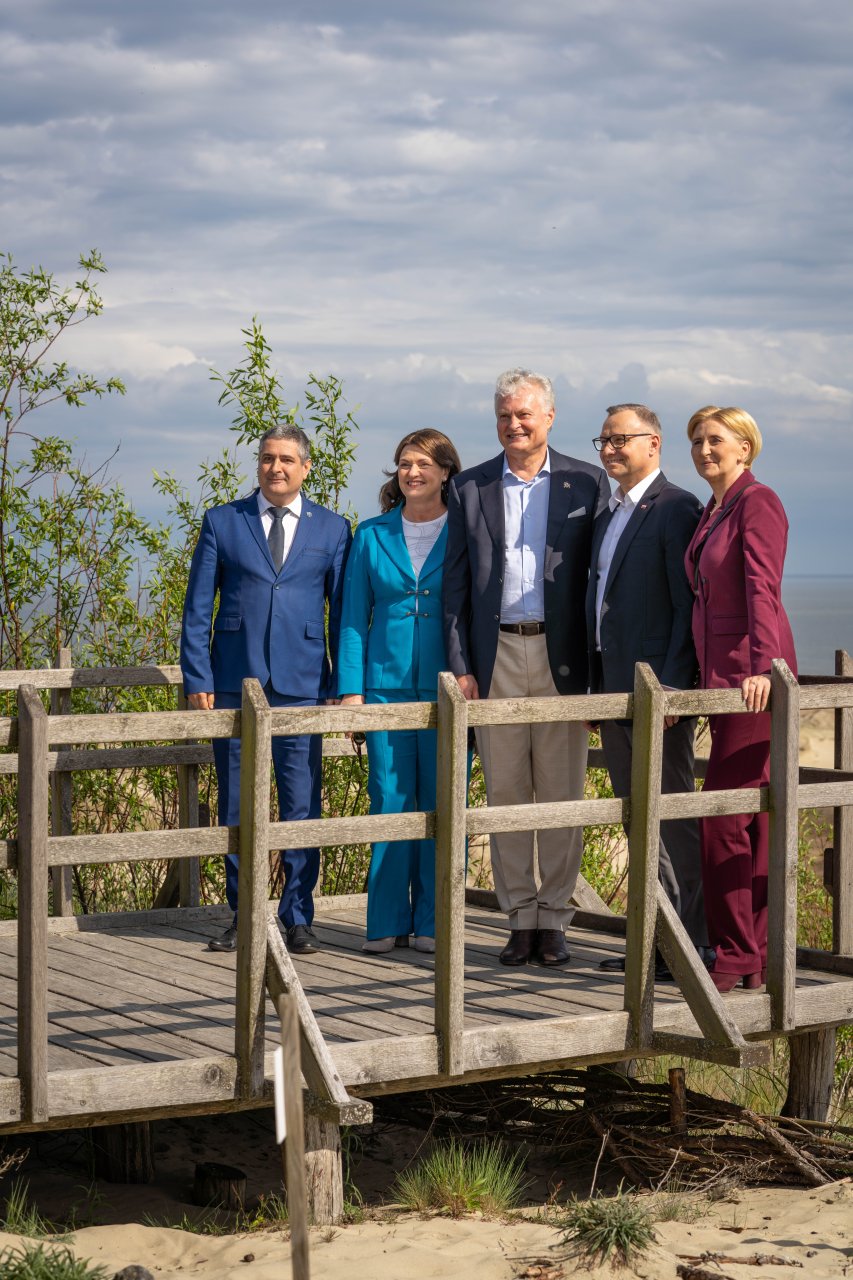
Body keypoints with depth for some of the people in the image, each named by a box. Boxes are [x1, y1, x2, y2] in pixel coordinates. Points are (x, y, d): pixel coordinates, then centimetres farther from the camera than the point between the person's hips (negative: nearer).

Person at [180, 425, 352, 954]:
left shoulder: (332, 529, 8)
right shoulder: (222, 522, 7)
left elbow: (344, 611, 8)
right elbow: (198, 608, 6)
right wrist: (197, 679, -2)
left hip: (302, 686, -1)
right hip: (235, 685, 1)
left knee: (302, 806, -1)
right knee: (236, 807, 5)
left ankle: (298, 917, 10)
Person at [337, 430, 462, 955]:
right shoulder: (372, 535, 9)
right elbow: (354, 617, 9)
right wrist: (350, 688, 1)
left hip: (447, 687, -1)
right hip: (386, 685, 1)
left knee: (442, 802, 1)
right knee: (390, 801, 1)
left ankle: (433, 921, 10)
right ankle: (388, 922, 9)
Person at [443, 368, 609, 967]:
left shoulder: (587, 483, 3)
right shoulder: (470, 487, 8)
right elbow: (456, 582, 7)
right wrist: (460, 666, -1)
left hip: (562, 658, -1)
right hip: (496, 656, 2)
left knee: (562, 794, 2)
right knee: (506, 794, 5)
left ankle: (554, 921, 11)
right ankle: (521, 921, 13)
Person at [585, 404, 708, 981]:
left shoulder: (676, 509, -9)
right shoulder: (608, 515, 18)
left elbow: (689, 605, -15)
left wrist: (671, 686, -21)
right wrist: (598, 683, 15)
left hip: (657, 690, -9)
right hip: (614, 690, 9)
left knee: (674, 819, -6)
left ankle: (691, 943, -2)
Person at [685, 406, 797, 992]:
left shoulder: (758, 502, -10)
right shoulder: (711, 513, 17)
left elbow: (762, 588, -22)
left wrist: (761, 667, -33)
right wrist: (693, 677, 25)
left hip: (753, 675, -9)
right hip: (720, 674, 9)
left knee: (725, 815, -10)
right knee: (752, 816, 9)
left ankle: (735, 956, -5)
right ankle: (761, 956, 12)